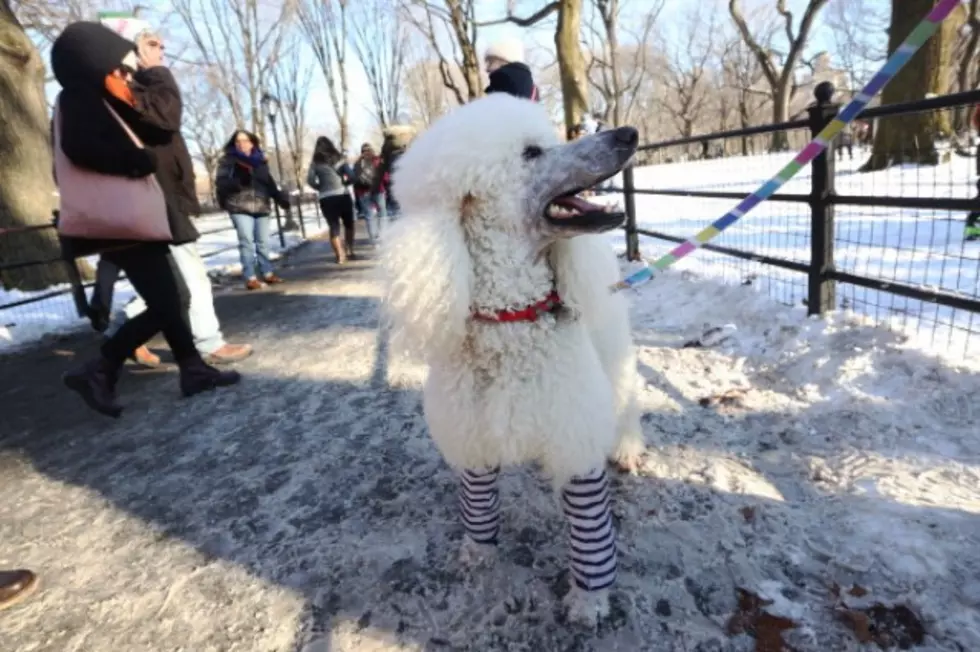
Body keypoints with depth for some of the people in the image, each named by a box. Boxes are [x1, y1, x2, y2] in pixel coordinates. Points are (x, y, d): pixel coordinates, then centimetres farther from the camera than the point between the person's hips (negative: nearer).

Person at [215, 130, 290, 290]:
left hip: (261, 206, 4)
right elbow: (220, 182, -6)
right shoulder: (227, 160, 4)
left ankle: (267, 273, 17)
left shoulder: (260, 160, 16)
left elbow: (270, 182, 21)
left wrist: (281, 197, 10)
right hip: (240, 207, -4)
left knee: (263, 242, 7)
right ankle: (250, 278, -8)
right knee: (246, 241, -9)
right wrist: (238, 182, -24)